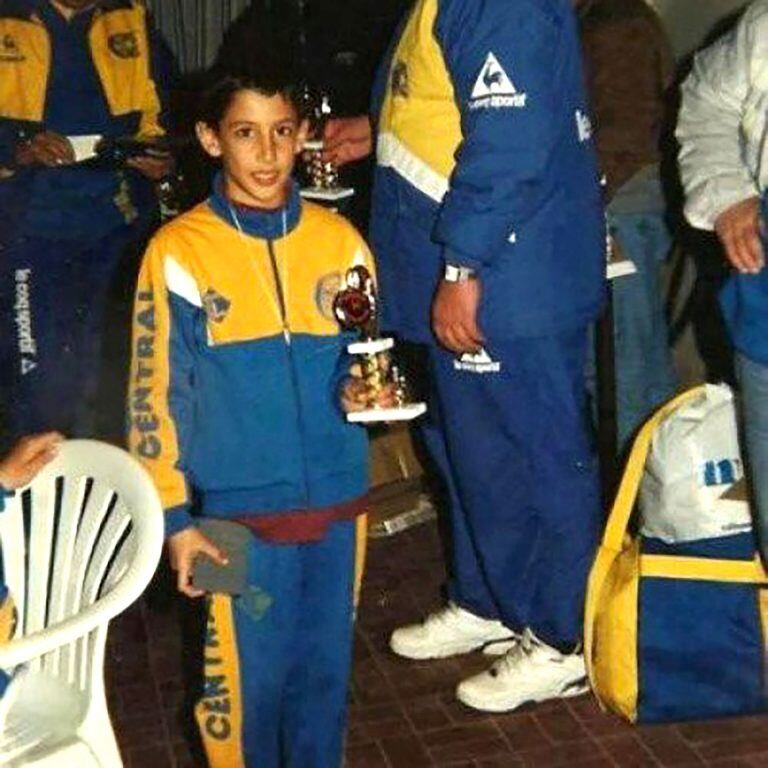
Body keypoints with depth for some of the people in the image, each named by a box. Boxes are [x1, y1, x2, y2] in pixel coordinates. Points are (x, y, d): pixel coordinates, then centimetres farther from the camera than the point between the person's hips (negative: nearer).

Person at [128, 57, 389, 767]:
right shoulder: (179, 253, -7)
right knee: (248, 677, 6)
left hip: (337, 501, 3)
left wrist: (359, 389, -10)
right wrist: (175, 518, -6)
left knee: (326, 670, 14)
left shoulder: (339, 241, 2)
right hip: (239, 515, -3)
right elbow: (156, 397, -4)